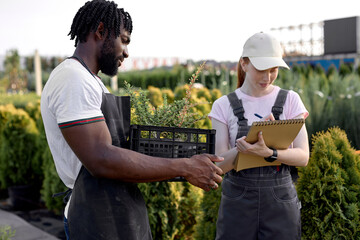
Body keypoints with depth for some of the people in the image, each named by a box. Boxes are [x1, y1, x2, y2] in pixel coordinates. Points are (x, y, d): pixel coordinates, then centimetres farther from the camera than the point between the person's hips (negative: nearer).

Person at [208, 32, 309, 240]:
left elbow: (303, 157, -7)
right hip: (238, 201, 0)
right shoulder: (224, 106, -1)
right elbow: (220, 164, -8)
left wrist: (268, 153, -27)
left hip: (280, 201, 0)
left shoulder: (290, 100, 0)